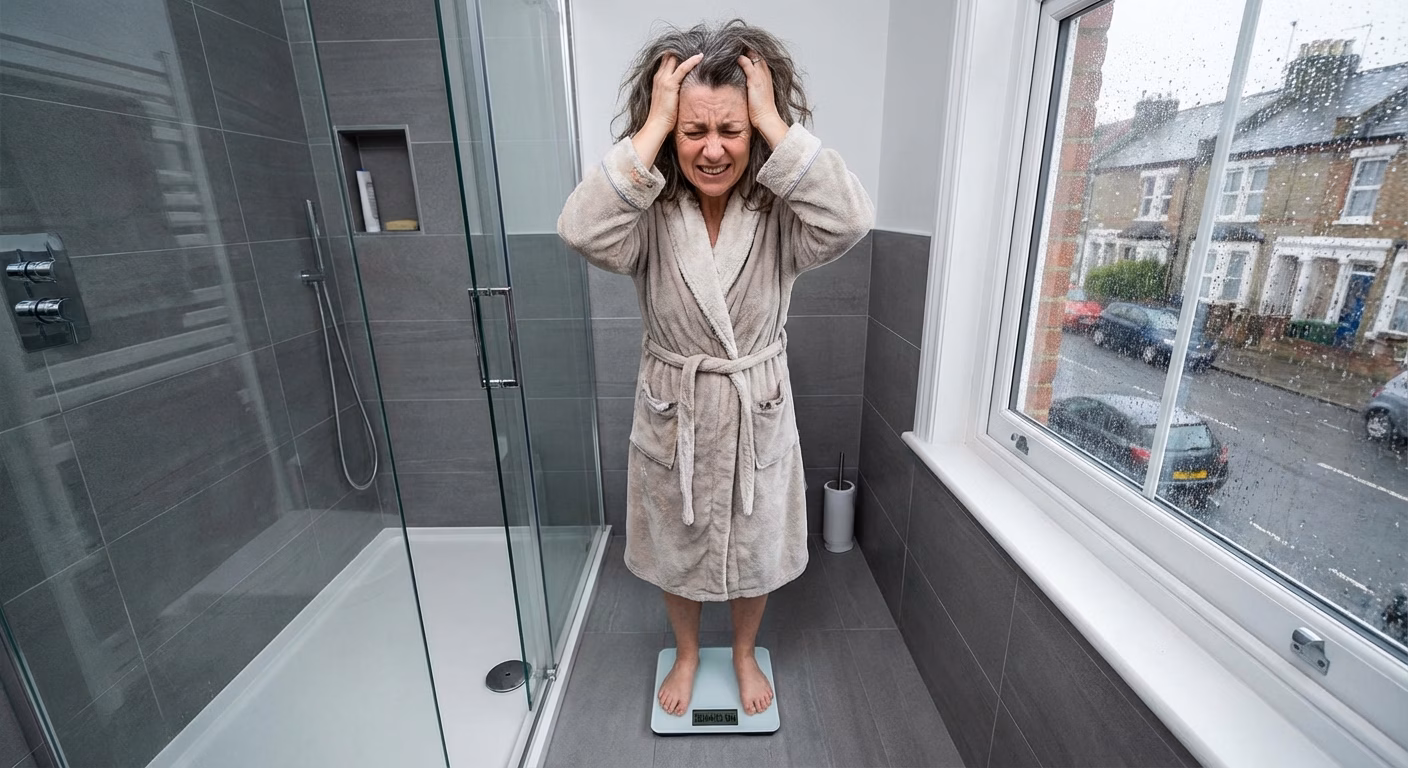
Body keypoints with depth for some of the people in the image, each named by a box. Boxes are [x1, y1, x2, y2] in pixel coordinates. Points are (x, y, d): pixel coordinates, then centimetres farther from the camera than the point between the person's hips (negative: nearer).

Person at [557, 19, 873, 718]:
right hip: (672, 416, 1)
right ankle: (686, 653, 53)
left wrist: (776, 123, -26)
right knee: (675, 551, 21)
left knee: (754, 550, 21)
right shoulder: (651, 214, -11)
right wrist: (653, 126, -27)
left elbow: (851, 219, -31)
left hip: (758, 416, 0)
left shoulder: (778, 214, -11)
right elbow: (582, 230, -32)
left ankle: (744, 654, 53)